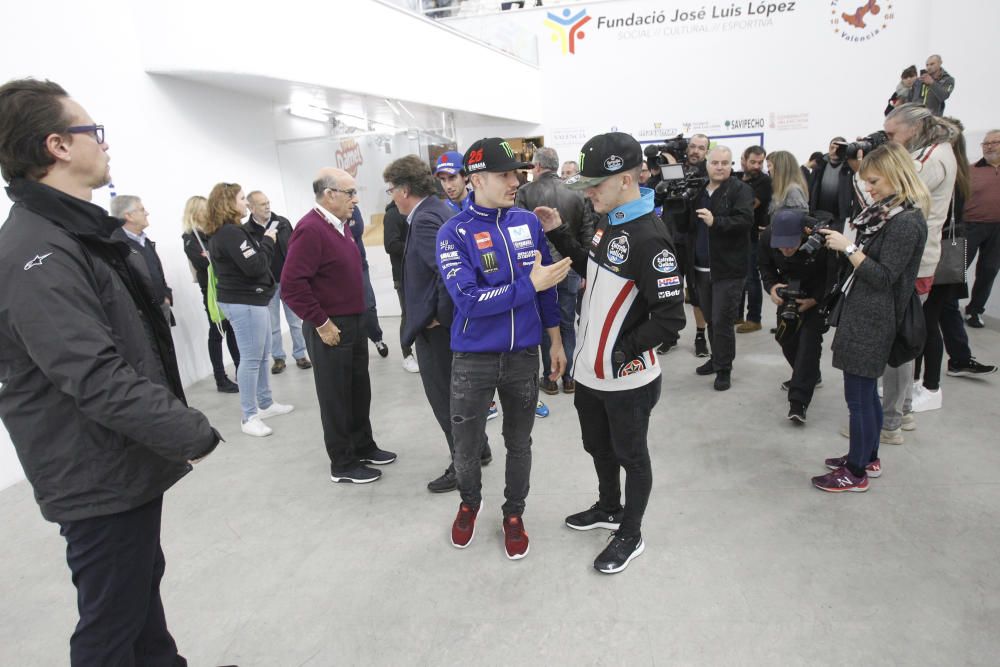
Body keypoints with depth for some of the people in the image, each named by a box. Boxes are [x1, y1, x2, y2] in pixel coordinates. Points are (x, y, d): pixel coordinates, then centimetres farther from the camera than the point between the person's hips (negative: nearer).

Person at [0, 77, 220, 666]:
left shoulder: (81, 232, 11)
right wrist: (192, 433, -21)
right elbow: (97, 378, -29)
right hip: (99, 477, -9)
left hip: (132, 461, 10)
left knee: (143, 584, 25)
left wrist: (175, 425, 13)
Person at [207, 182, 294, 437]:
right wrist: (268, 241, -10)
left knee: (261, 356, 17)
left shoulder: (224, 232, 14)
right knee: (251, 359, -4)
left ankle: (266, 404, 28)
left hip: (249, 300, 10)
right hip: (244, 303, -10)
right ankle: (249, 417, 4)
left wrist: (265, 242, 3)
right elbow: (254, 267, -23)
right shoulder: (230, 233, -18)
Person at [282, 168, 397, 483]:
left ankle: (363, 447, 36)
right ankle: (342, 464, 19)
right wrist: (321, 323, -20)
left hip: (355, 323, 9)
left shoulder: (340, 224, 10)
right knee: (336, 397, 4)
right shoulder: (310, 229, -20)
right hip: (330, 329, -9)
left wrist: (359, 316, 16)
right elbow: (292, 284, -26)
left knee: (359, 390, 19)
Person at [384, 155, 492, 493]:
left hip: (437, 327, -10)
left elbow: (449, 271, -31)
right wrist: (443, 313, 13)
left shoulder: (425, 219, -20)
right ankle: (478, 450, 37)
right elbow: (448, 265, 14)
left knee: (445, 399, 5)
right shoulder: (439, 208, 9)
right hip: (450, 320, 10)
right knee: (457, 393, 22)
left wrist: (440, 316, -19)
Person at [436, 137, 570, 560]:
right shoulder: (454, 233, -12)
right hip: (473, 358, -2)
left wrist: (556, 341, 10)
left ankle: (514, 513, 40)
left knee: (519, 443, 17)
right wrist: (529, 286, -25)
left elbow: (546, 285, 8)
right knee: (466, 447, 14)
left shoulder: (528, 222, -1)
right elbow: (468, 299, -23)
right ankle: (469, 503, 44)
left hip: (524, 354, 3)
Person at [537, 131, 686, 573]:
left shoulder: (650, 238, -24)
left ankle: (630, 535, 33)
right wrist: (559, 233, 9)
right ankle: (609, 509, 48)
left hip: (627, 377, -9)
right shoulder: (608, 224, 5)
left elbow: (670, 317, -25)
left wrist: (622, 352, -19)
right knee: (598, 446, 25)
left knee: (630, 455, 12)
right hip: (590, 371, 9)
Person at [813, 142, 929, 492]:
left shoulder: (906, 222, -17)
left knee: (858, 396, -1)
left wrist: (848, 248, -19)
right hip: (862, 314, 10)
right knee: (866, 392, 19)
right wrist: (840, 242, 1)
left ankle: (856, 473, 13)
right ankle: (868, 458, 33)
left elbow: (883, 277, -19)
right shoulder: (885, 212, 11)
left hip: (872, 321, -10)